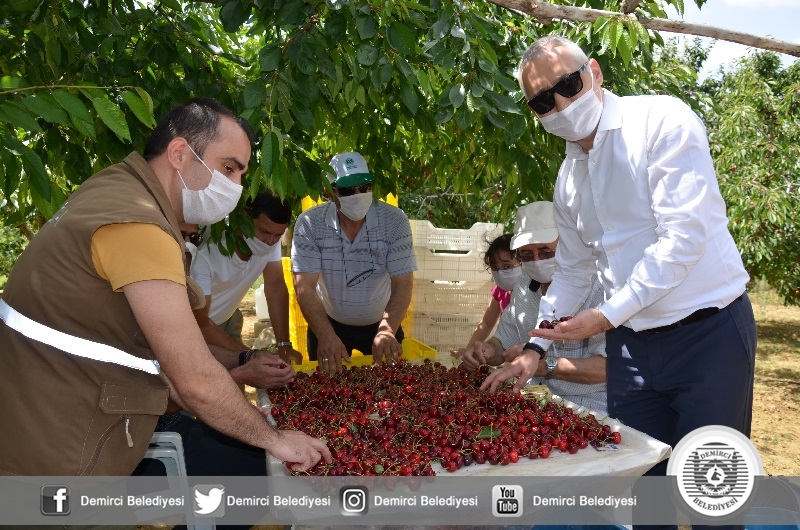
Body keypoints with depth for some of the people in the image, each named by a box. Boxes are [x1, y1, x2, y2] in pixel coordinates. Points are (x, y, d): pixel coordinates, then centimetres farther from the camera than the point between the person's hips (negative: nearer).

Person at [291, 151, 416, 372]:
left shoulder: (394, 221, -18)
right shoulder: (310, 224, -19)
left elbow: (402, 283, -19)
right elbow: (305, 287, -22)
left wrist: (387, 331, -34)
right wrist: (326, 335, -36)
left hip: (381, 323, 1)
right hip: (328, 323, 0)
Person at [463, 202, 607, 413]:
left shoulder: (597, 288, -14)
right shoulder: (523, 287, 11)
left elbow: (606, 366, -19)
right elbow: (504, 342, 19)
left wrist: (544, 366, -27)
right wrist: (487, 351, -4)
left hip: (588, 409, -8)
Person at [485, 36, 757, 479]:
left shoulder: (663, 122, -11)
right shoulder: (568, 177, 9)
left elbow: (685, 236, -20)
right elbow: (572, 269, 19)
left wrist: (607, 315, -19)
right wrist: (535, 346, 14)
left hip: (707, 331, -5)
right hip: (630, 341, 6)